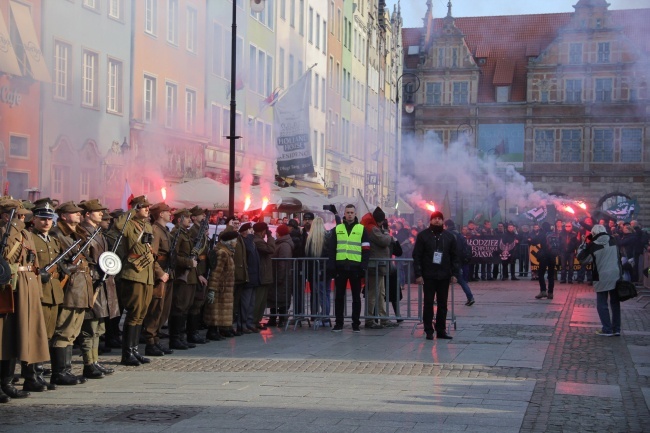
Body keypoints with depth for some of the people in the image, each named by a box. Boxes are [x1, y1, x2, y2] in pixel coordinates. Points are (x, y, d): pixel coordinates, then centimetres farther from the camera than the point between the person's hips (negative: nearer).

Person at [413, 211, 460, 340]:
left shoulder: (449, 237, 9)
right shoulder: (423, 235, 1)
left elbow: (455, 256, 9)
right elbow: (416, 256, -3)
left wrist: (455, 273, -1)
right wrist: (418, 274, -10)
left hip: (444, 276, 3)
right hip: (428, 276, -2)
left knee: (443, 304, 6)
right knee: (428, 303, 1)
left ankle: (441, 330, 12)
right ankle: (429, 331, 5)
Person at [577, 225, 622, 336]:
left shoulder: (593, 245, -10)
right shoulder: (612, 241, 5)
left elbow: (581, 258, -1)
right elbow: (618, 257, 14)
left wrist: (584, 243, 5)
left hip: (602, 278, -5)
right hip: (616, 277, 5)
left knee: (602, 304, 3)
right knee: (615, 303, 12)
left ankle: (607, 329, 0)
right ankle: (616, 329, 15)